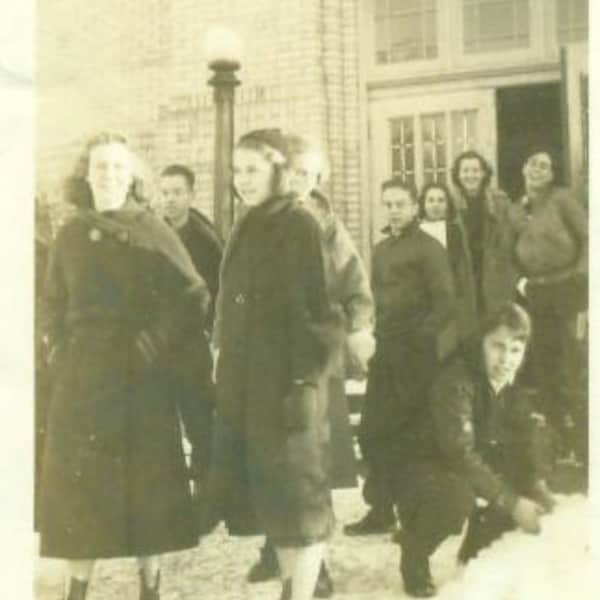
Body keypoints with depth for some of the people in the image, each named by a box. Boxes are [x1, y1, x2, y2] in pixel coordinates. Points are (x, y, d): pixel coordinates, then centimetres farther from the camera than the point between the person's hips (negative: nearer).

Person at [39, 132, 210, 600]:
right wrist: (59, 348, 4)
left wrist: (159, 343, -12)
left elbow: (195, 297, -5)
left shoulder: (153, 232, -1)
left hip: (140, 375, -3)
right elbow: (54, 304, 18)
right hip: (81, 377, 3)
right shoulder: (70, 235, 9)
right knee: (77, 478, 4)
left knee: (146, 476, 3)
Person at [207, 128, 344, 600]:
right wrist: (224, 361, 15)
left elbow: (317, 309, -16)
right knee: (268, 493, 12)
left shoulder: (300, 226, -11)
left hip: (286, 379, -8)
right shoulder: (247, 229, 13)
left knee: (297, 492, 0)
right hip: (244, 381, 8)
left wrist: (306, 381, -20)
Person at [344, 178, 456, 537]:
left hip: (415, 355, -7)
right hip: (385, 352, 7)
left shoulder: (429, 248, -4)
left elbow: (445, 302, -11)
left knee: (412, 436, -2)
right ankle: (381, 510, 14)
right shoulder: (381, 250, 18)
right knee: (371, 433, 5)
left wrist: (422, 339, -17)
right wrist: (372, 338, 7)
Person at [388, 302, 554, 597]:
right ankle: (415, 553, -7)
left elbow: (523, 446, -1)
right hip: (422, 471, -7)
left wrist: (537, 488, -22)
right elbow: (460, 452, -34)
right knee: (458, 494, -37)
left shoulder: (514, 390, -1)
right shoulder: (456, 380, -26)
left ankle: (477, 551, 15)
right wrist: (511, 501, -34)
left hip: (473, 471, 7)